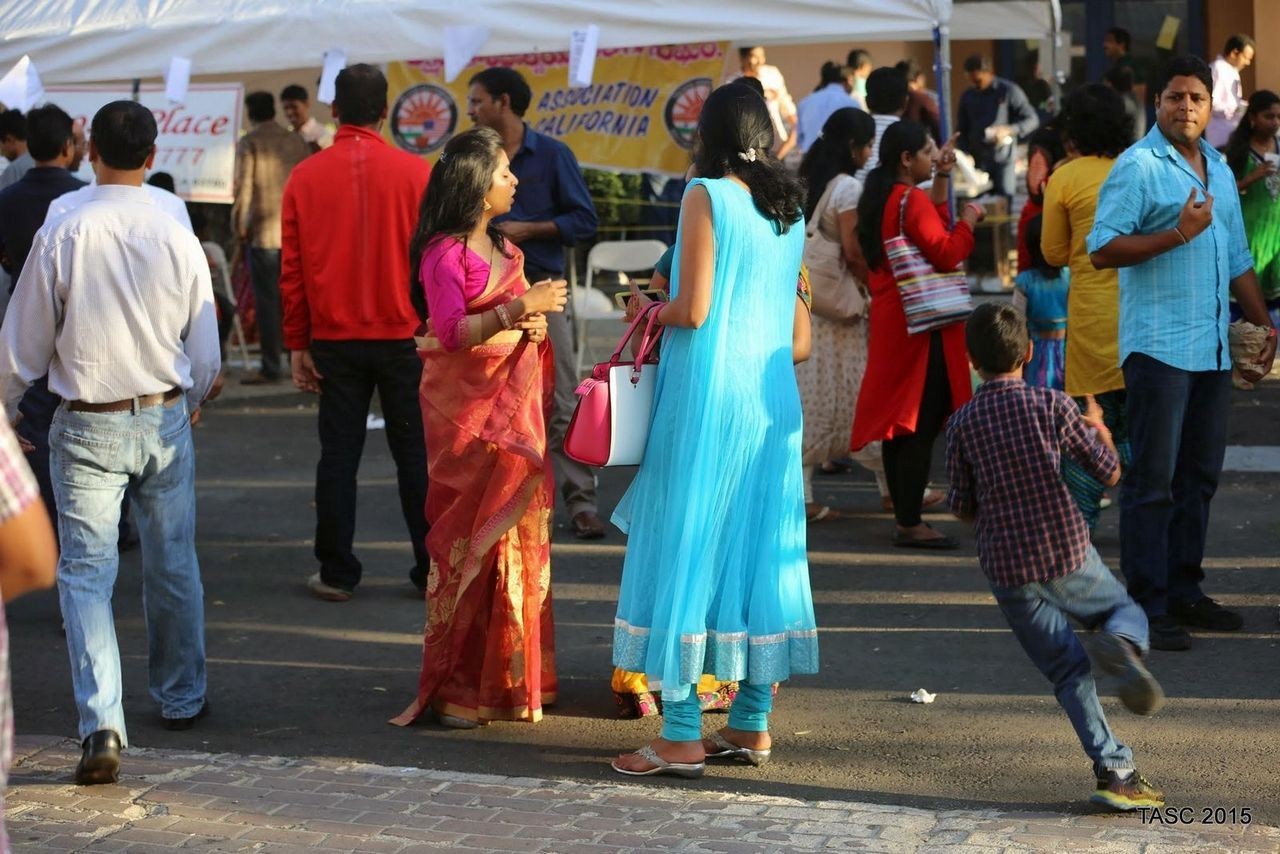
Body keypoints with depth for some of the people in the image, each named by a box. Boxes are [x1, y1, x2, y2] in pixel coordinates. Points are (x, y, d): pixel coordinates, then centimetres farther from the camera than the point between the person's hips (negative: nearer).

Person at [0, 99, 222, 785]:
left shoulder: (62, 236, -12)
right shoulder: (177, 237, -7)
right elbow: (204, 349, 3)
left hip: (87, 426, -2)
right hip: (165, 419, 2)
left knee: (86, 571, -1)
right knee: (173, 562, 17)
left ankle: (101, 723, -14)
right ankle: (182, 697, 33)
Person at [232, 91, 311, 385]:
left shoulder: (248, 143, -5)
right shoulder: (297, 141, 9)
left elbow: (243, 187, -9)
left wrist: (239, 226, 0)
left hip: (263, 231, -4)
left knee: (267, 300, -2)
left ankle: (271, 367, -3)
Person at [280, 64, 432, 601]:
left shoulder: (305, 178, -1)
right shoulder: (415, 173, -4)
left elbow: (292, 269, 1)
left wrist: (297, 344, 7)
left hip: (335, 340, 1)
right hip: (404, 336, -1)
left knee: (338, 456, 7)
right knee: (415, 454, 6)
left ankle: (337, 573, 9)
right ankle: (433, 571, 10)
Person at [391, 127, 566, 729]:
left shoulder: (501, 247, 17)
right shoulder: (444, 252, -9)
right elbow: (451, 332, -18)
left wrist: (536, 323, 2)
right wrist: (519, 308, -26)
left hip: (514, 403, 8)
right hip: (465, 405, -8)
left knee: (517, 531, 5)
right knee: (471, 537, -7)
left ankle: (510, 674, 12)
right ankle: (459, 686, -1)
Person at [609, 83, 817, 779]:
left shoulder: (706, 195, -7)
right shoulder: (790, 212, 13)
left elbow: (693, 310, -13)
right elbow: (800, 340, 13)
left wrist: (650, 311, 7)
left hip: (706, 394, -7)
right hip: (772, 400, 7)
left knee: (685, 548, -2)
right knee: (758, 547, 10)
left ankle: (681, 734, -3)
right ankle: (752, 723, 15)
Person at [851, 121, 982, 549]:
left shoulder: (879, 198, 14)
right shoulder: (912, 199, -15)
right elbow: (945, 253, -19)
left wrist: (941, 182, 17)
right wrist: (968, 220, -4)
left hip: (890, 321, 10)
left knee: (898, 419, 12)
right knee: (922, 424, -7)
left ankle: (903, 515, 17)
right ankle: (910, 524, -7)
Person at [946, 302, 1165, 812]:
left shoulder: (962, 424, -3)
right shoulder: (1053, 407, -8)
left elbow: (962, 508, 2)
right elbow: (1109, 472, 0)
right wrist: (1098, 428, 20)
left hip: (1007, 571, 2)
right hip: (1069, 557, -1)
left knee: (1068, 671, 12)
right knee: (1127, 612, 24)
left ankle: (1114, 771, 1)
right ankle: (1121, 645, -12)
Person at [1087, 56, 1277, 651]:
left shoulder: (1220, 170, 17)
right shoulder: (1138, 166, -7)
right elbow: (1101, 250, -15)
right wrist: (1179, 233, -19)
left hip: (1213, 349, 8)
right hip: (1158, 346, -8)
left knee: (1199, 475, 11)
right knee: (1153, 480, -6)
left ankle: (1183, 590, 20)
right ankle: (1146, 607, -4)